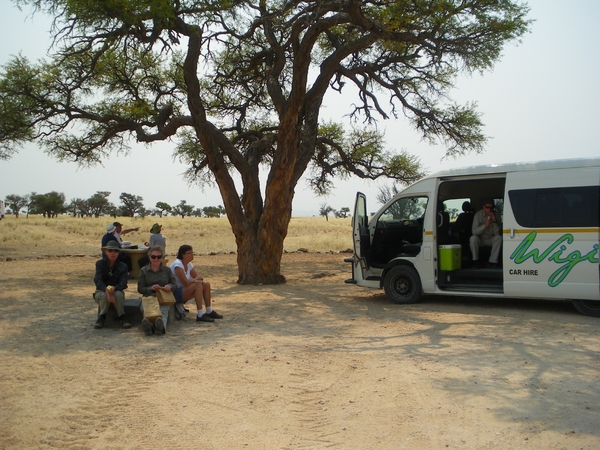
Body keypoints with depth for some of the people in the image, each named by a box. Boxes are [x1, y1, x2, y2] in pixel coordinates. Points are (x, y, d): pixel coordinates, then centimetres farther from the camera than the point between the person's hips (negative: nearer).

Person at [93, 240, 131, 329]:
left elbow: (123, 283, -14)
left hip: (117, 291, 0)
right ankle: (102, 318, -16)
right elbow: (97, 280, -17)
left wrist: (114, 288, -38)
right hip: (101, 291, 0)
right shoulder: (100, 263, -2)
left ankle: (122, 318, -19)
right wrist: (106, 290, -37)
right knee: (104, 296, -36)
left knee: (118, 294, -35)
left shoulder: (123, 266, -1)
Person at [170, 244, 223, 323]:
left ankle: (209, 311, 4)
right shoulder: (178, 264, -21)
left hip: (183, 291, 9)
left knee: (206, 284, -3)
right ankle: (200, 315, -29)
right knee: (198, 286, -29)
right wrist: (196, 280, -8)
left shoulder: (189, 264, 7)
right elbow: (186, 283, -25)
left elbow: (198, 277, 6)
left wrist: (198, 280, -17)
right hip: (174, 293, -9)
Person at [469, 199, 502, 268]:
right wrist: (485, 225, -34)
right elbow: (474, 231, -21)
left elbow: (497, 233, -14)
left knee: (499, 238, -27)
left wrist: (494, 221, -28)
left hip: (490, 240, 2)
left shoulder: (495, 215, -8)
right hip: (480, 240, -2)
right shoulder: (478, 215, -12)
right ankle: (475, 260, -12)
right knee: (473, 238, -32)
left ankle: (492, 261, -25)